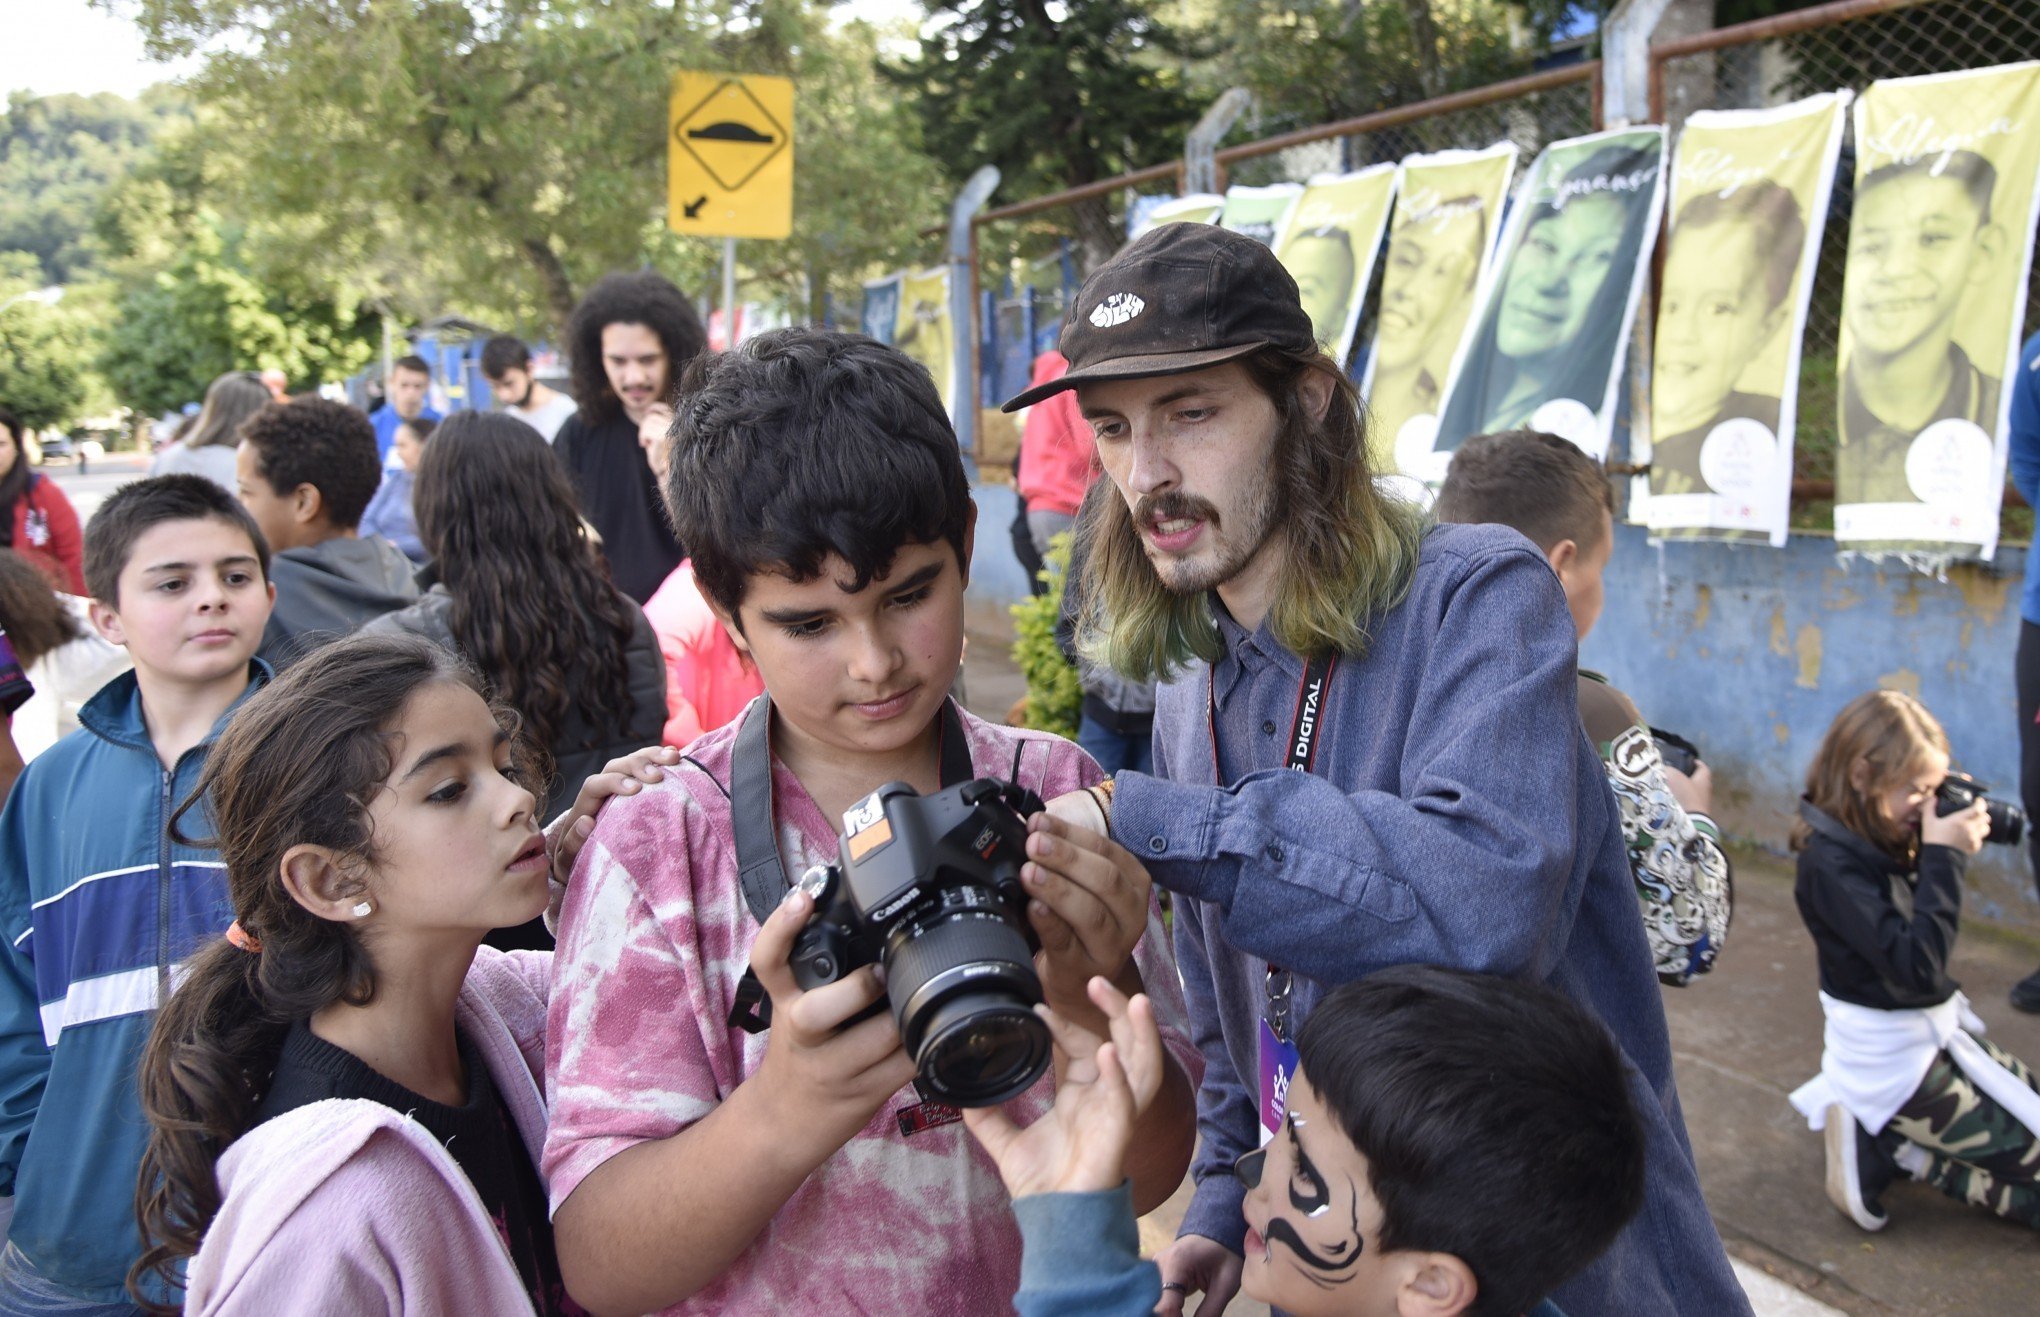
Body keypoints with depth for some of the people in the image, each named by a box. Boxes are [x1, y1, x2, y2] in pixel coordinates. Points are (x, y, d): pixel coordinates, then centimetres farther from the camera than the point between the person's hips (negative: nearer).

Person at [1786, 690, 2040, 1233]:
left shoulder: (1880, 843, 0)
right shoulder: (1832, 864, -26)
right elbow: (1916, 965, -31)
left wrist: (1953, 820, -5)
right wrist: (1945, 858, -29)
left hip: (1932, 1033, 9)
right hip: (1894, 1062, -9)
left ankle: (1878, 1133, 12)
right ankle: (1881, 1149, 1)